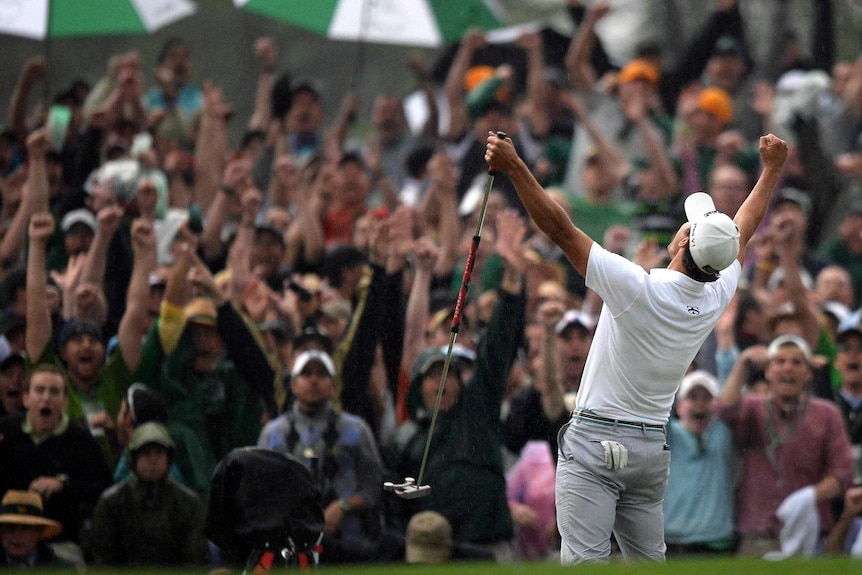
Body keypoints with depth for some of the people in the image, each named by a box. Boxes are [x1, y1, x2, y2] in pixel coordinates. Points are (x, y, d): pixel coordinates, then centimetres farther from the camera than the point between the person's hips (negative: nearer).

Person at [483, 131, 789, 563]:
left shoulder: (638, 289, -18)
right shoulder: (716, 299, 0)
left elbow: (561, 230, -20)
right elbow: (743, 232, 17)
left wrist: (514, 168, -20)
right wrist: (772, 168, 31)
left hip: (594, 446, -6)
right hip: (654, 450, 6)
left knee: (585, 561, -14)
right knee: (647, 564, 17)